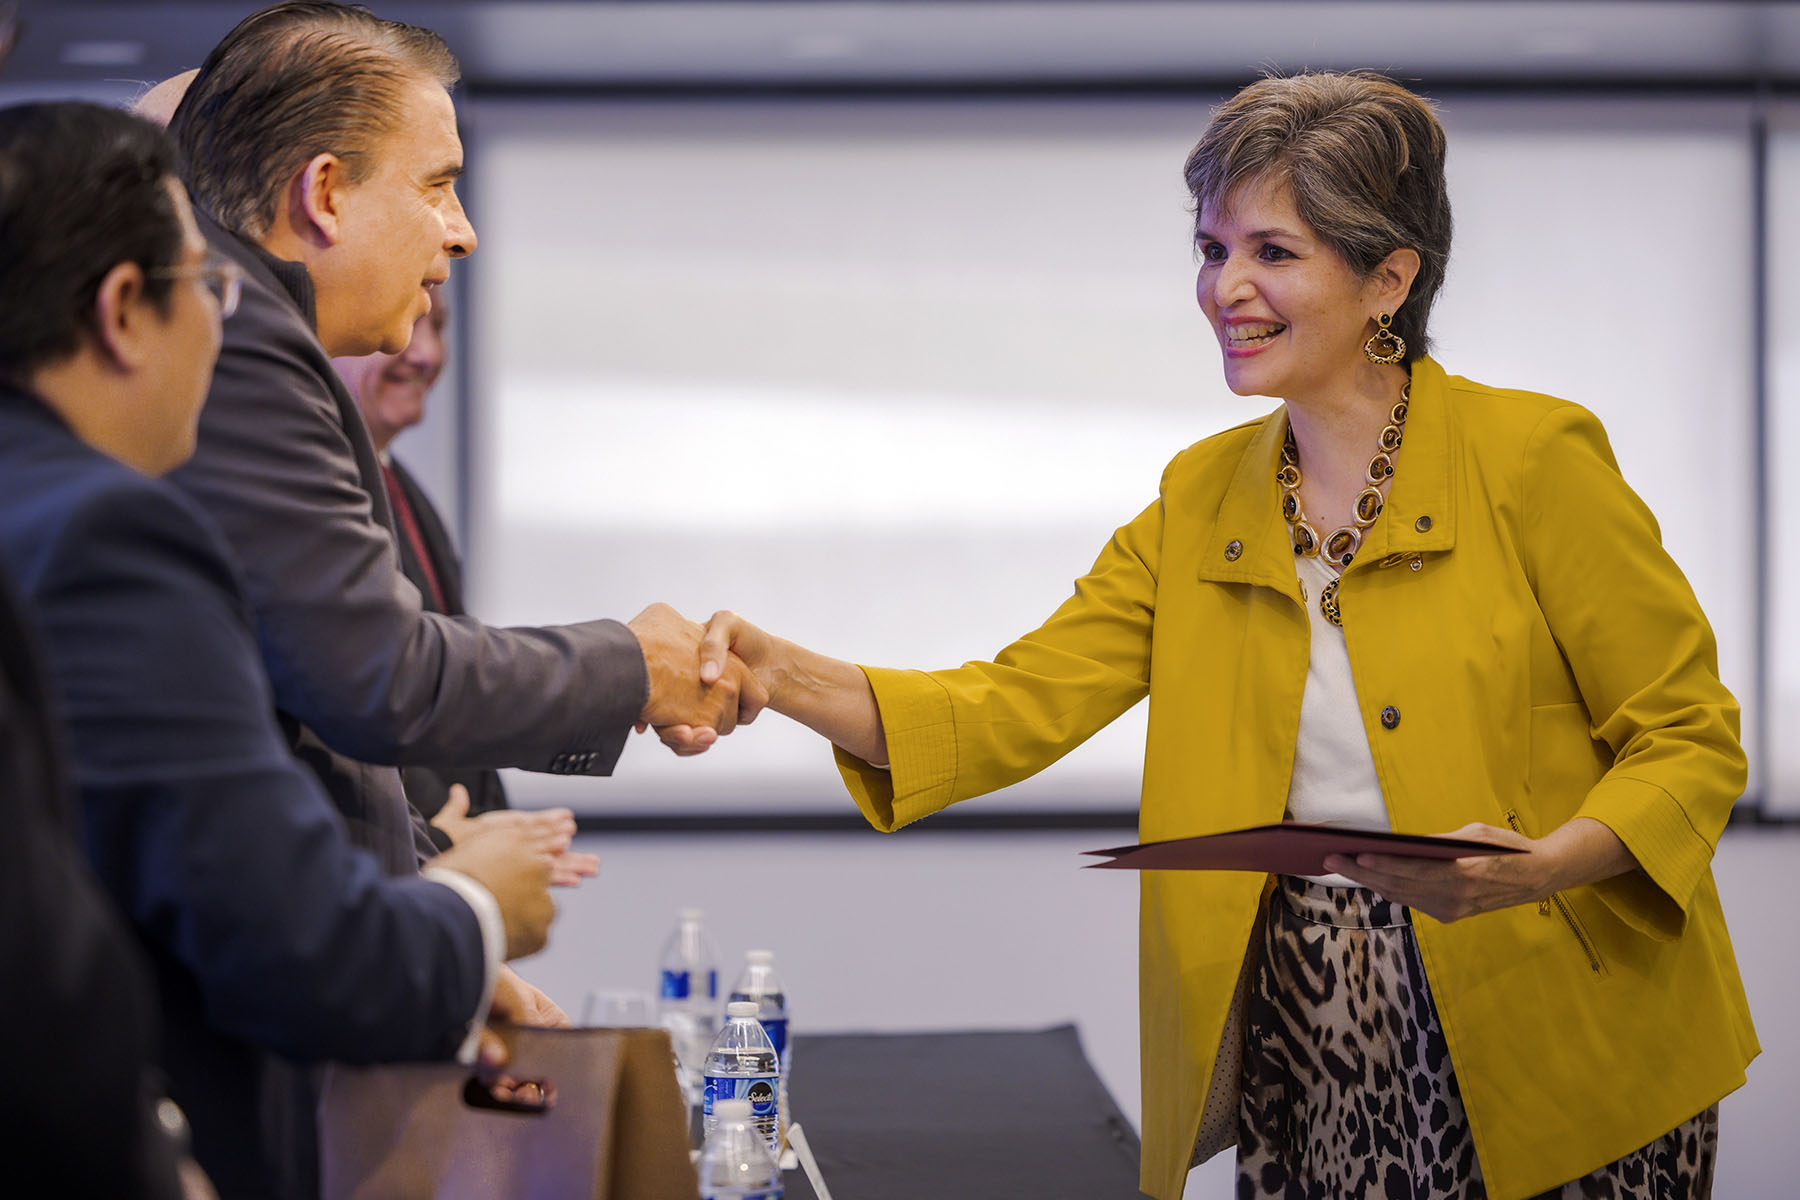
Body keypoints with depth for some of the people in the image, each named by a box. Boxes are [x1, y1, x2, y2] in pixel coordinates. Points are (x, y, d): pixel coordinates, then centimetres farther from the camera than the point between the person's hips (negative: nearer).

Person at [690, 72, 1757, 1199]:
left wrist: (1541, 866, -24)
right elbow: (1019, 705, -1)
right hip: (1310, 1053, 4)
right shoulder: (1202, 501, 8)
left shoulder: (1533, 457, -8)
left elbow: (1691, 740, -6)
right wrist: (782, 674, -17)